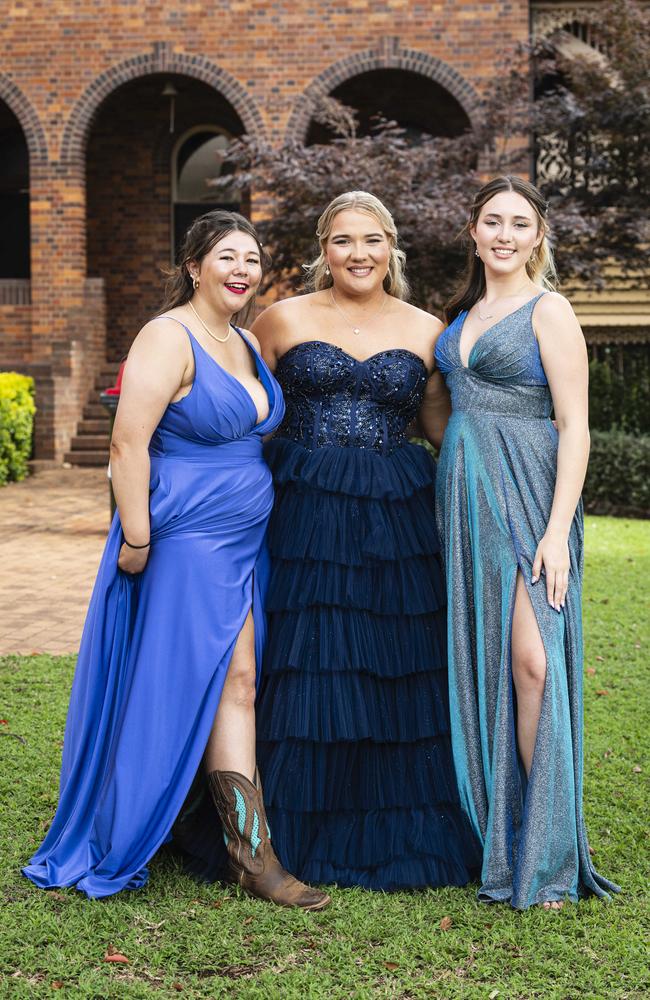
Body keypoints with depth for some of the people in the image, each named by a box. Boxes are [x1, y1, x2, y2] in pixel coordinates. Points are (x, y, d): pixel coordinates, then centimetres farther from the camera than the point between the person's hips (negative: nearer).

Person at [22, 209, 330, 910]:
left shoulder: (248, 344, 14)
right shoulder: (168, 338, -12)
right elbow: (127, 443, -19)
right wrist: (135, 540, -20)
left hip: (245, 538, 8)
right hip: (188, 538, -8)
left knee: (233, 684, 10)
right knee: (233, 680, -6)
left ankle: (246, 848, 19)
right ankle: (253, 852, 4)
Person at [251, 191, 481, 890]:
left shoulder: (426, 331, 8)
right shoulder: (284, 320, 5)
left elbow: (447, 427, 15)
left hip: (395, 520, 1)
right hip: (303, 515, -1)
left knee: (399, 673, 3)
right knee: (304, 670, 1)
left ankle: (393, 837, 19)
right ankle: (293, 839, 17)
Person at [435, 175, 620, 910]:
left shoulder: (547, 311, -3)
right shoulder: (463, 313, 16)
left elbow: (574, 428, -9)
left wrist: (557, 530, -17)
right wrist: (453, 508, 11)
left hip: (526, 493, -6)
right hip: (462, 492, 7)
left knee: (531, 661, -12)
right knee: (475, 661, 7)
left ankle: (542, 854, -2)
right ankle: (484, 830, 18)